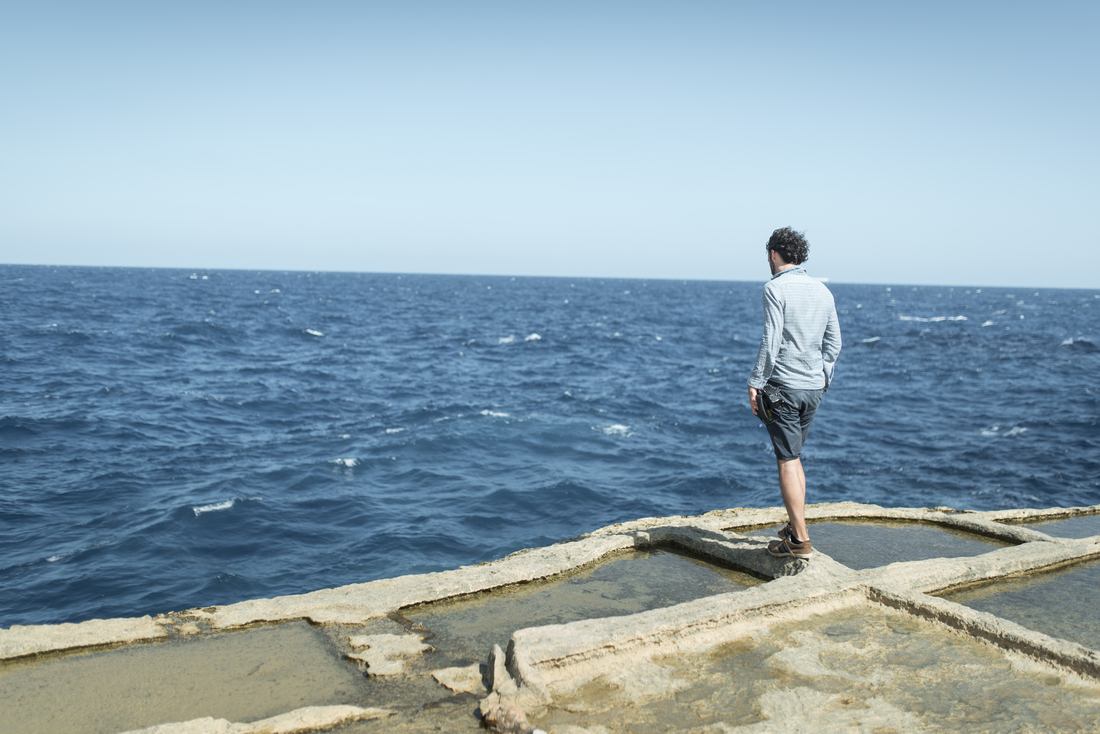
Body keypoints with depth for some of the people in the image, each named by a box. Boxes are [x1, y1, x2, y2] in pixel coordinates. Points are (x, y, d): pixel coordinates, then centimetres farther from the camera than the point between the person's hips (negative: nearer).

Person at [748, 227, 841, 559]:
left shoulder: (776, 288, -10)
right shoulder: (823, 291, 11)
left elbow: (771, 341, -17)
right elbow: (834, 343, 14)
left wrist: (756, 383, -12)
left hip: (783, 386, -7)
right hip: (814, 388, 7)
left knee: (788, 460, -4)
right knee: (793, 456, 18)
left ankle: (800, 540, -3)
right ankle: (796, 525, 23)